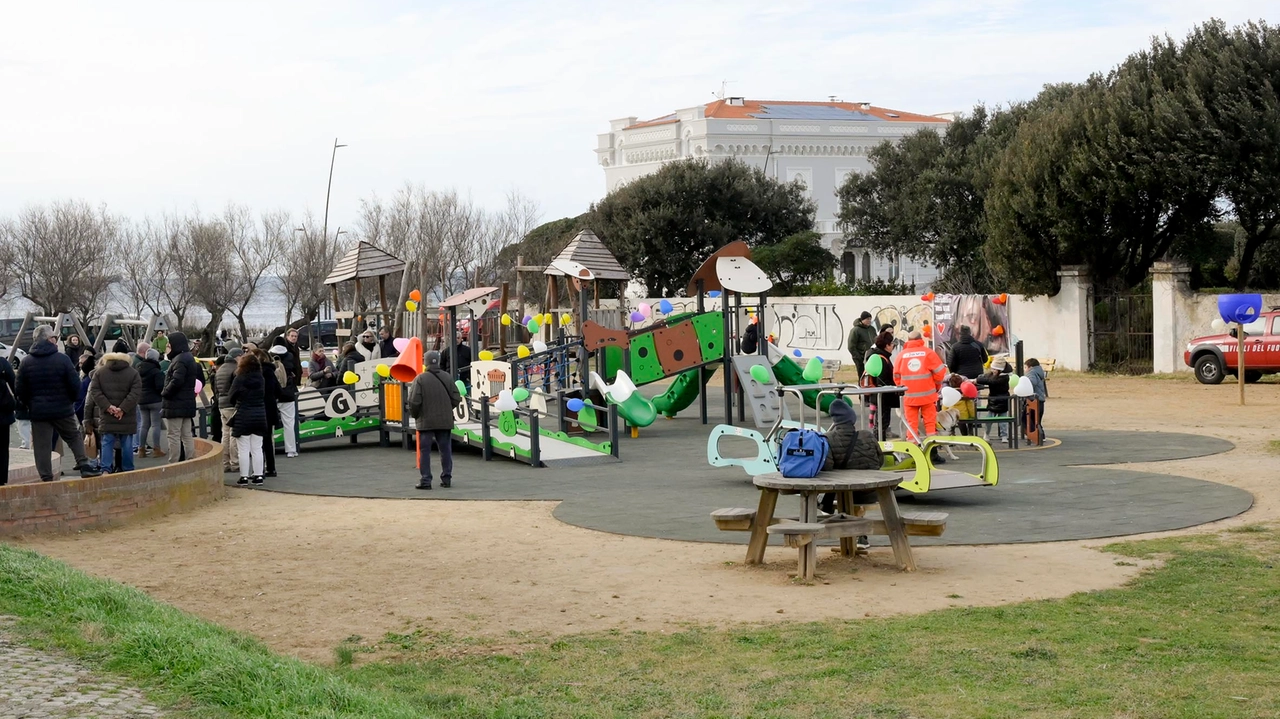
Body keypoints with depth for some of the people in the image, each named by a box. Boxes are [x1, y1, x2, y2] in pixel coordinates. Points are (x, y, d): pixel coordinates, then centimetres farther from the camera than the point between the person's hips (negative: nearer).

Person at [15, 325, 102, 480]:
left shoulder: (26, 362, -1)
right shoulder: (62, 359, -9)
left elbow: (20, 390, 1)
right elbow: (75, 386, -8)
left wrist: (29, 405, 15)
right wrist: (69, 401, 10)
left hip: (38, 412, 2)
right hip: (63, 410, -2)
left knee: (42, 446, 5)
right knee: (75, 438, 16)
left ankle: (46, 477, 4)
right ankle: (84, 465, 9)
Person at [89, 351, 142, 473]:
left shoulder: (99, 373, 6)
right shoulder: (133, 373, 1)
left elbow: (94, 392, -3)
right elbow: (135, 394, -10)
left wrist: (107, 406, -9)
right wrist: (123, 408, -13)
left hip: (106, 417, 1)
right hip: (127, 418, -1)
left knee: (106, 443, 5)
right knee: (126, 445, 6)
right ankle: (128, 471, 11)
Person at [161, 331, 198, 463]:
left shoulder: (180, 360, -17)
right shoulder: (189, 358, 14)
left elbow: (176, 381, -27)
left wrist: (164, 393, -12)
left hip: (175, 404, -10)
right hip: (188, 403, 10)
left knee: (174, 436, -5)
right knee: (187, 435, 13)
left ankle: (173, 464, -3)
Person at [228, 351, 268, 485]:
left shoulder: (239, 379, -11)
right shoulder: (261, 378, 1)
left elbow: (230, 398, -2)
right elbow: (264, 395, 7)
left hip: (243, 416, -4)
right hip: (260, 415, 4)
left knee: (243, 449, 2)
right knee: (257, 448, 10)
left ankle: (244, 476, 2)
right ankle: (258, 475, 10)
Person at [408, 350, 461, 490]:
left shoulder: (420, 379, -11)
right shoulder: (447, 377, 1)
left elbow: (414, 401, -13)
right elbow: (456, 399, 2)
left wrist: (414, 415, 6)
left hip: (426, 421, -3)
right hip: (445, 421, 3)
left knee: (424, 451, 3)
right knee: (445, 450, 12)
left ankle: (425, 480, 0)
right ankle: (446, 478, 16)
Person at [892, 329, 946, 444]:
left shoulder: (902, 354, 2)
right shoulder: (928, 352, -2)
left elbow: (896, 375, 4)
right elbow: (940, 371, -2)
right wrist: (937, 386, 14)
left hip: (909, 395, 1)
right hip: (927, 394, -1)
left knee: (911, 423, 6)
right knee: (930, 422, 8)